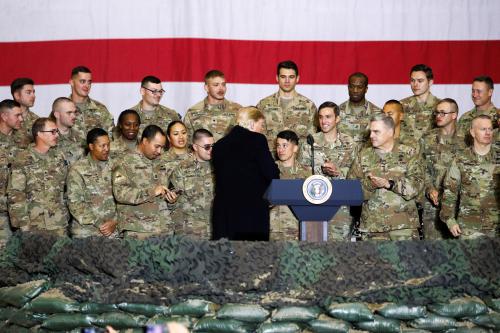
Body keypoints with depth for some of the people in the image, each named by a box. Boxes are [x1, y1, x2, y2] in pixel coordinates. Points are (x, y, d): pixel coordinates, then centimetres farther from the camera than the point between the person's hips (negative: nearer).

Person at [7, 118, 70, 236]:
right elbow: (15, 195, -9)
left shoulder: (59, 157, 9)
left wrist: (67, 216, 9)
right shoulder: (23, 160, -7)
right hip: (33, 225, -4)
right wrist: (23, 225, -13)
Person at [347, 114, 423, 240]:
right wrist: (369, 184, -16)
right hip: (372, 224, 2)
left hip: (404, 222, -2)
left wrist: (389, 184, -18)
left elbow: (416, 184, -8)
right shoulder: (364, 155, 9)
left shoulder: (408, 153, 3)